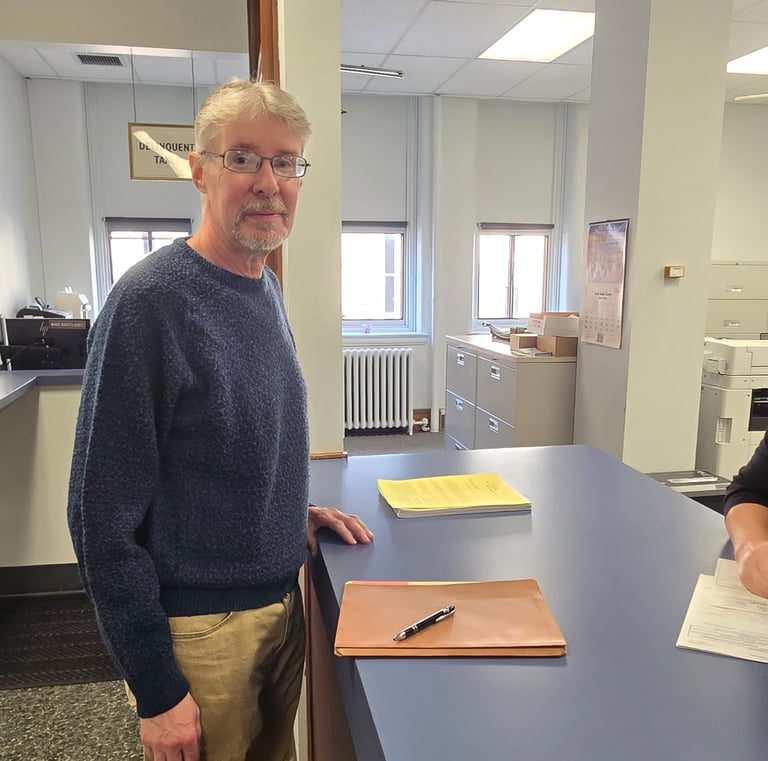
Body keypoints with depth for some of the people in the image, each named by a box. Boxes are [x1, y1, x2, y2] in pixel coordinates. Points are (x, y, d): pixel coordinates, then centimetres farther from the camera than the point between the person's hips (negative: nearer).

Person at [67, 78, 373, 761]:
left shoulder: (266, 289, 3)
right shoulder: (150, 301, -21)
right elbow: (103, 514, -20)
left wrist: (296, 510, 2)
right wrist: (156, 691, -16)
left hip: (283, 602, 7)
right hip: (201, 628, -7)